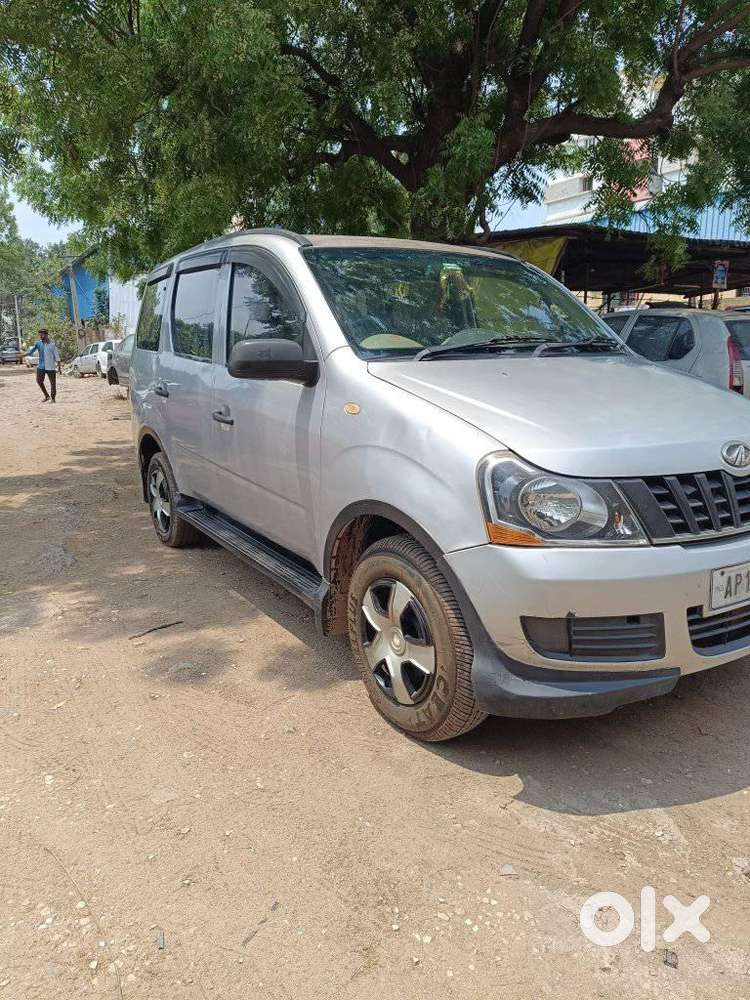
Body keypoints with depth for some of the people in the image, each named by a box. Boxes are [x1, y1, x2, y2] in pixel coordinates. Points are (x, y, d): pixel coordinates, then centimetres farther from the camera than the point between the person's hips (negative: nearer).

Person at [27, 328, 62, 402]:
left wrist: (59, 366, -5)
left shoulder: (52, 344, -4)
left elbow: (57, 355, -2)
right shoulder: (38, 343, 6)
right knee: (39, 381, 0)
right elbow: (32, 350, -3)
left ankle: (53, 398, 10)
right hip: (41, 366, 4)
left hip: (50, 366, -4)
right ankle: (47, 396, 16)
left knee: (53, 382, -1)